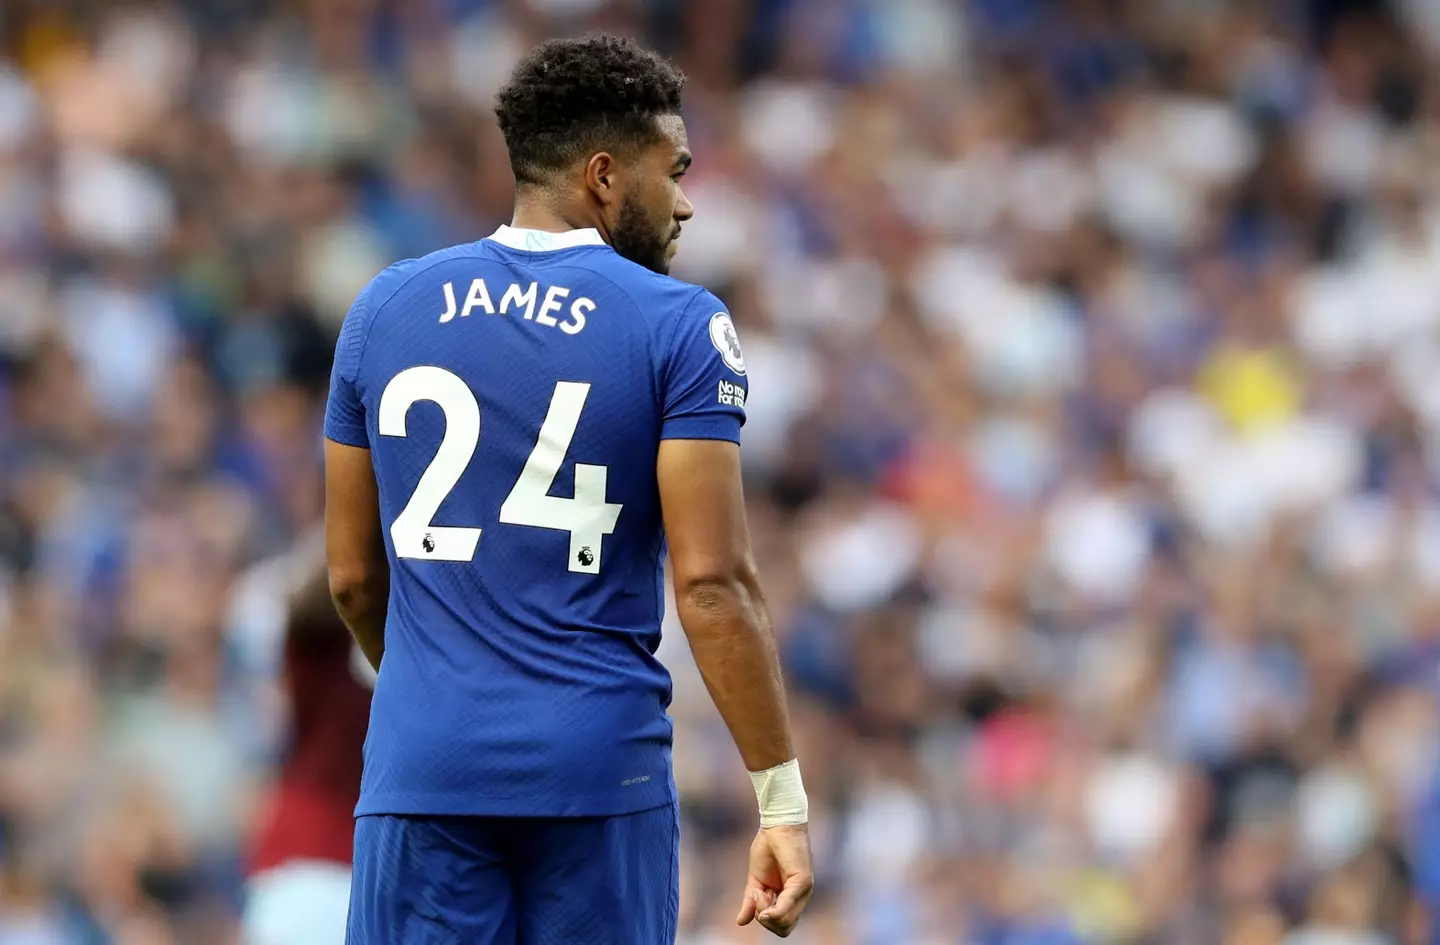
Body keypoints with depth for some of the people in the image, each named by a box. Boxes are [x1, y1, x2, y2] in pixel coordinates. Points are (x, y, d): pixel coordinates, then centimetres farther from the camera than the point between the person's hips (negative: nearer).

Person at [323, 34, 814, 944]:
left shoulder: (385, 310, 9)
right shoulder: (680, 329, -4)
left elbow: (353, 577, 14)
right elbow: (713, 584, -10)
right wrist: (783, 802, -8)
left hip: (423, 768, 3)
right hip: (600, 768, -3)